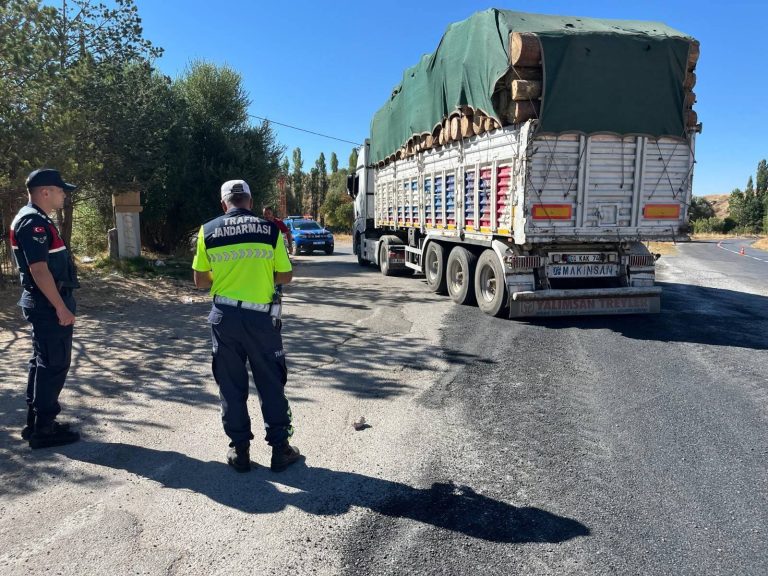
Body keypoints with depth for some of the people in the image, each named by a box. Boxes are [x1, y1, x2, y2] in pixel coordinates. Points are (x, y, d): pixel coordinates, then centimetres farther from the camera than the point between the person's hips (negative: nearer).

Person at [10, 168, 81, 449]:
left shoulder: (35, 220, 15)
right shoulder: (33, 222, -17)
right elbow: (39, 270, -24)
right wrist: (61, 308, -22)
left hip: (44, 303, 11)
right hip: (48, 305, -11)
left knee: (42, 362, 16)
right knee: (54, 364, -4)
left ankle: (35, 422, 26)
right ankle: (44, 429, 5)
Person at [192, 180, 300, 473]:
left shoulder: (208, 231, 1)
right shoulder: (270, 229, -3)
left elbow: (200, 281, 5)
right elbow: (285, 276, 2)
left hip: (224, 316, 1)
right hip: (260, 317, -1)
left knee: (231, 386, 12)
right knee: (271, 384, 11)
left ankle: (240, 451, 21)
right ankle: (280, 449, 19)